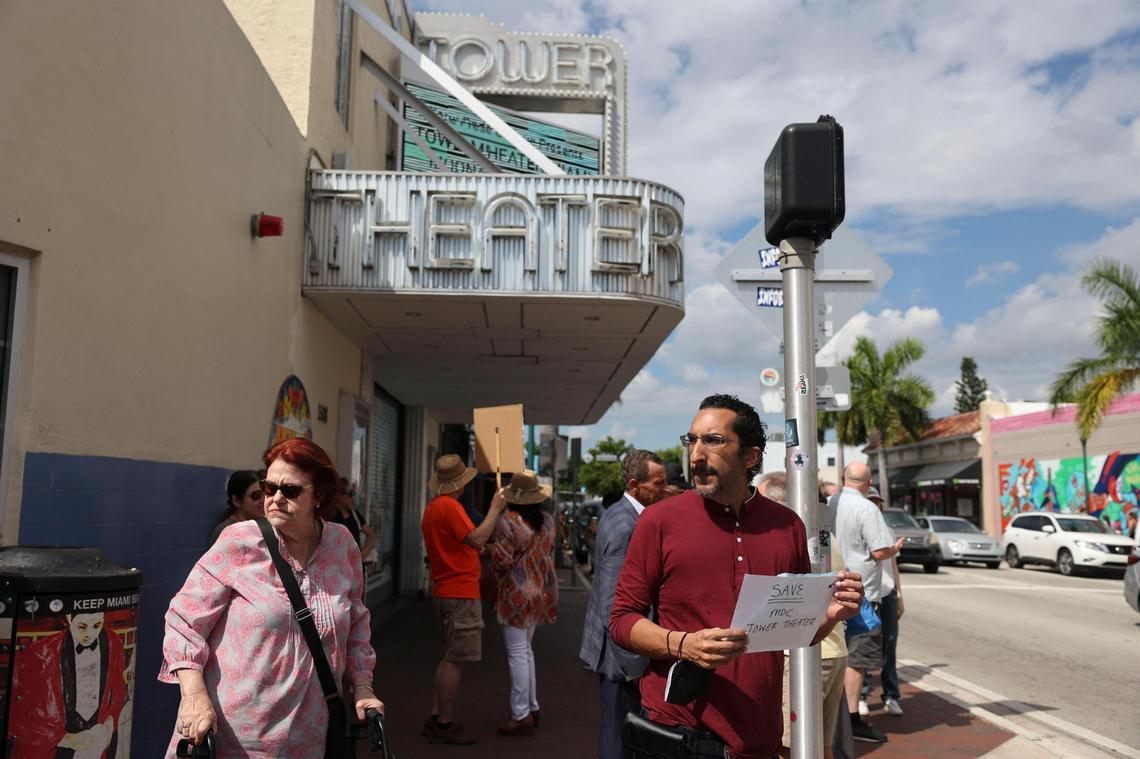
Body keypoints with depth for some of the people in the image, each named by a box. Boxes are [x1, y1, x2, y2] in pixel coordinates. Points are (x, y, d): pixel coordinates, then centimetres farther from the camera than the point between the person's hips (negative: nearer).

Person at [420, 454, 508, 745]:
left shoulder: (432, 507, 14)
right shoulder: (449, 506, -17)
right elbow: (478, 539, -21)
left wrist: (478, 549, 15)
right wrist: (495, 508, -13)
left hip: (444, 590, 10)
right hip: (461, 592, -10)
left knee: (450, 658, 17)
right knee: (455, 660, -3)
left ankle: (435, 719, 21)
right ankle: (444, 725, 3)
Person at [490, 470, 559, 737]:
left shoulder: (509, 522, -18)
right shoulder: (547, 520, 4)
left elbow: (501, 560, -16)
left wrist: (500, 580, 4)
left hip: (517, 593, -8)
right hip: (540, 592, 8)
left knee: (518, 654, -1)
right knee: (526, 650, 20)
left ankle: (521, 716, 5)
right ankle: (532, 707, 26)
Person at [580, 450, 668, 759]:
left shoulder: (619, 514, 8)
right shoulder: (626, 526, -22)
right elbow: (614, 603, -24)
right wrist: (632, 664, -20)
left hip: (612, 643, 10)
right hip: (622, 652, -10)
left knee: (616, 730, 20)